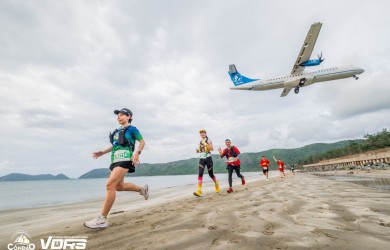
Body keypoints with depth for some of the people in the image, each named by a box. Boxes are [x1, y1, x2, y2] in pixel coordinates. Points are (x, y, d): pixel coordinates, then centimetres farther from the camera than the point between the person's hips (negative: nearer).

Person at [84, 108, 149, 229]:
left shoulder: (132, 129, 1)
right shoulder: (117, 130, 21)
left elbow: (142, 142, 1)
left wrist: (137, 153, -14)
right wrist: (102, 152, 19)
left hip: (125, 159, -9)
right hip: (116, 159, 9)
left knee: (110, 185, -18)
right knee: (119, 186, 16)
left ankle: (102, 219, -12)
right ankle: (142, 189, 37)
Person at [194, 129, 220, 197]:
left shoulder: (208, 140, -2)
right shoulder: (200, 142, 14)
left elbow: (212, 149, -15)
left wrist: (205, 143, -23)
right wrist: (197, 150, 2)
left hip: (208, 158, -4)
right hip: (201, 159, 4)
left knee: (211, 174, 7)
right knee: (200, 174, -11)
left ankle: (216, 184, 37)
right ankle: (199, 191, -16)